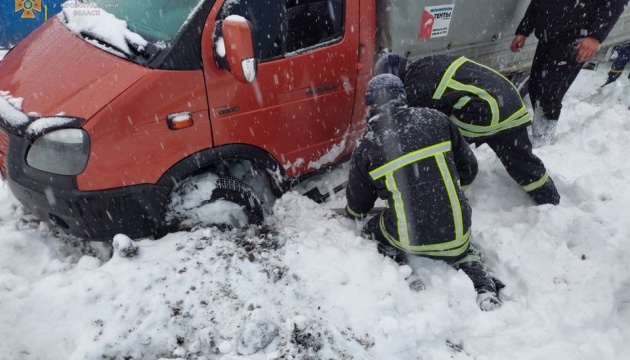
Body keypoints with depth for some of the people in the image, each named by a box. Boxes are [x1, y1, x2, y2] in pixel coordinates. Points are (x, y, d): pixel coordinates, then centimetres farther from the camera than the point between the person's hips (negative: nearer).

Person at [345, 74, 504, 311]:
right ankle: (483, 287, 9)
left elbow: (358, 207, 8)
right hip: (456, 236, 2)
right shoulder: (436, 120, -3)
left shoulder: (366, 149, -6)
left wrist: (350, 213, 32)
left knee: (371, 230, 28)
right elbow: (468, 169, 7)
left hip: (408, 240, -2)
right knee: (461, 251, 35)